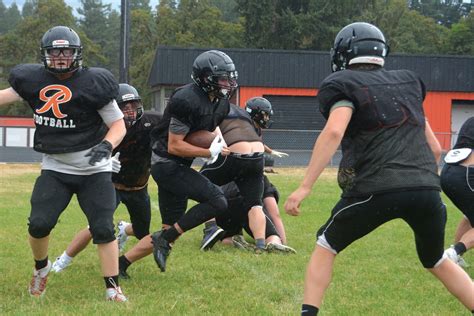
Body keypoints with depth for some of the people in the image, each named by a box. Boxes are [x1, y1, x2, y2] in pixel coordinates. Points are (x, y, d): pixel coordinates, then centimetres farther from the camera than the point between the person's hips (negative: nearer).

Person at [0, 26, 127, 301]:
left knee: (103, 228, -7)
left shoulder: (93, 83, -13)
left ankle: (113, 289, 2)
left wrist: (106, 146, -26)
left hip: (94, 171, -2)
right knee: (39, 224, -8)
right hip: (55, 168, 3)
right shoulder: (33, 80, -4)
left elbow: (119, 125, -8)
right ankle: (41, 267, 22)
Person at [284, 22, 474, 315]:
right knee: (437, 262, 26)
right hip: (427, 188, 5)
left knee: (326, 247, 19)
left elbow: (334, 131, -14)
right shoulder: (408, 82, 22)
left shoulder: (345, 84, 6)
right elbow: (435, 148, 21)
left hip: (376, 189, -4)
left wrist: (305, 187, -15)